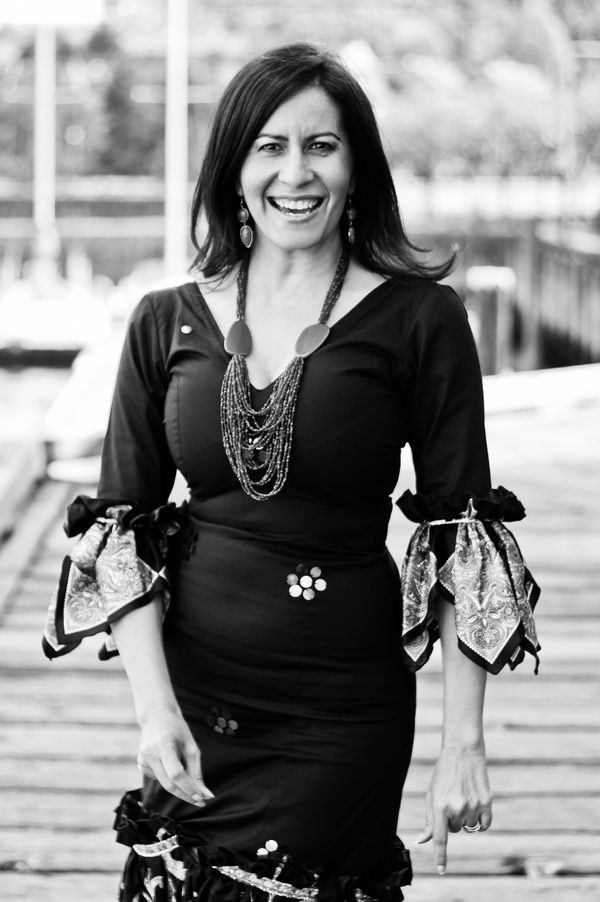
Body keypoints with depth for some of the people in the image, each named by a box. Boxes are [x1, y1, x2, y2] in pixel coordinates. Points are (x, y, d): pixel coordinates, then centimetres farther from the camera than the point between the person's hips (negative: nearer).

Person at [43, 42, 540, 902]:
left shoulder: (419, 320, -4)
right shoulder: (167, 324, 4)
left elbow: (464, 539, -5)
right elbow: (121, 526, 4)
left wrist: (464, 740, -9)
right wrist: (155, 707, -7)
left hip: (345, 707, -2)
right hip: (194, 692, 3)